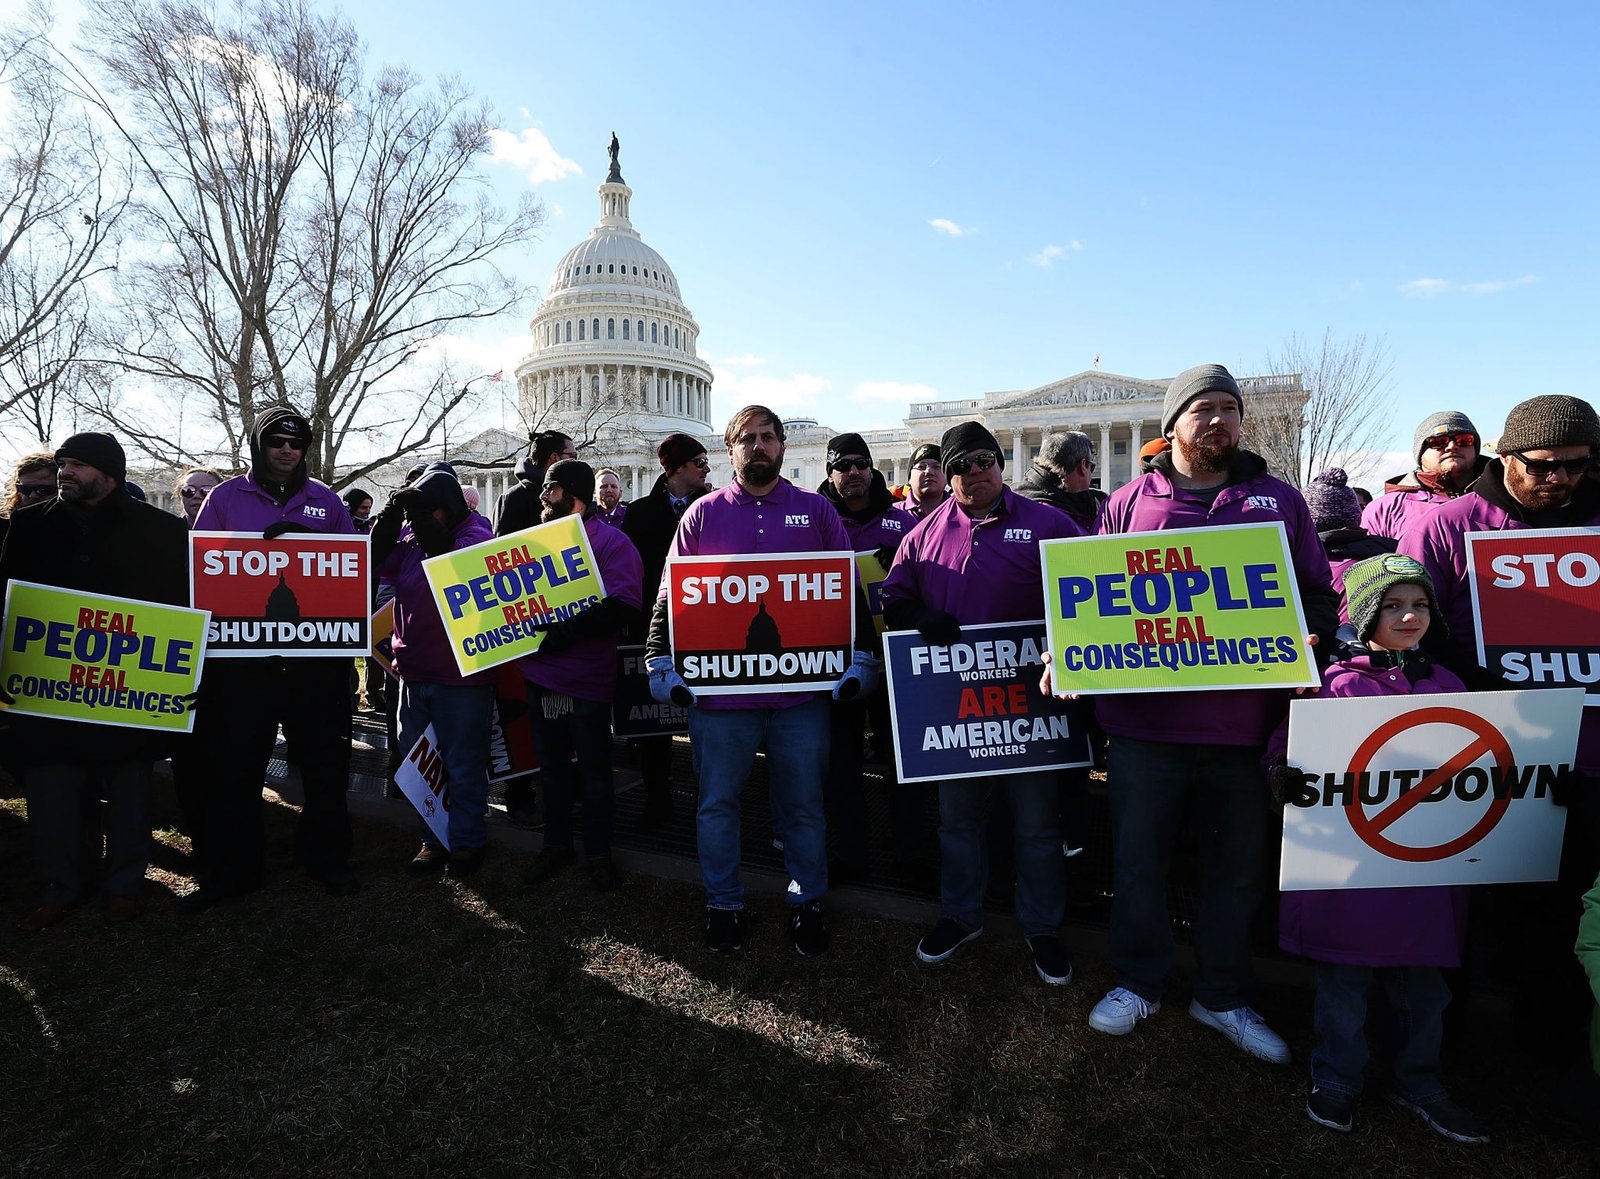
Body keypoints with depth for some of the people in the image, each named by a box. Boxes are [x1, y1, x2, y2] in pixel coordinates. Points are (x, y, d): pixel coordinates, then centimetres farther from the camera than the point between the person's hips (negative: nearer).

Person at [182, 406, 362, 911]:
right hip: (242, 656, 0)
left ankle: (327, 857, 25)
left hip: (316, 656, 1)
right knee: (234, 766, 6)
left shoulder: (327, 501, 9)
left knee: (325, 761, 9)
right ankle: (230, 869, 21)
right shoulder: (226, 497, 7)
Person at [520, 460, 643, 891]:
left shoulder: (611, 541, -9)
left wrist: (563, 631, -25)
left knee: (594, 772, 7)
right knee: (553, 767, 17)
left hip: (587, 680, -6)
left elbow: (623, 607, -21)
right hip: (539, 675, 7)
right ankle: (556, 846, 32)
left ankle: (598, 854, 21)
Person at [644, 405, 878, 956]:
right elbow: (671, 595, 5)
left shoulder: (817, 511, 6)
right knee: (717, 803, 11)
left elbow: (850, 590, 7)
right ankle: (723, 905, 30)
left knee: (804, 806, 12)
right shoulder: (703, 513, 5)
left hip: (802, 688, 0)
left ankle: (806, 904, 31)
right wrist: (661, 662, -2)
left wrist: (860, 656, 0)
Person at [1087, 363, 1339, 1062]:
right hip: (1145, 718, -1)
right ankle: (1137, 983, 30)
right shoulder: (1130, 503, 6)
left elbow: (1318, 596, 11)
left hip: (1245, 722, 2)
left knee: (1238, 867, 14)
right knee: (1138, 861, 9)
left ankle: (1223, 998, 33)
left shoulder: (1279, 501, 10)